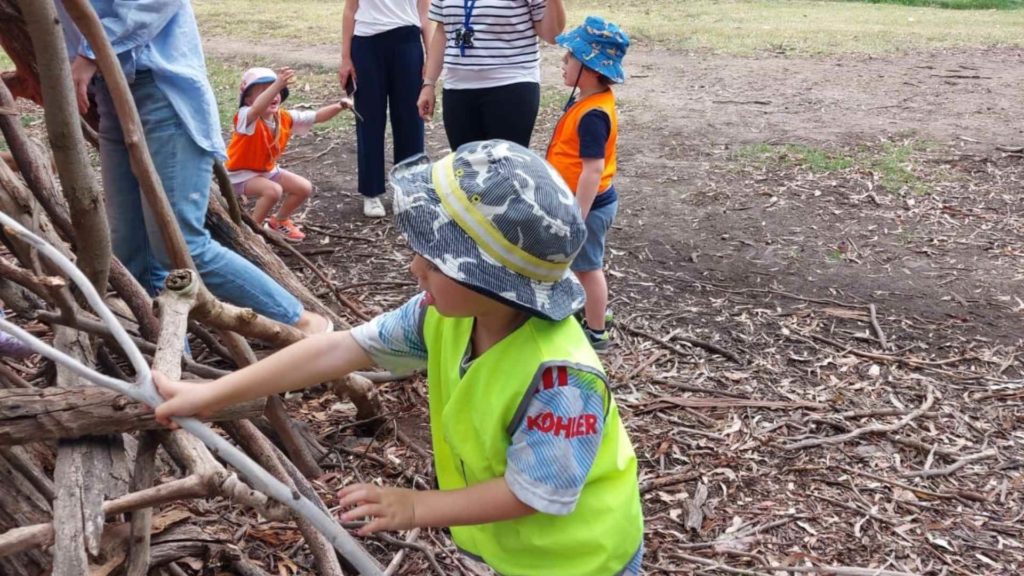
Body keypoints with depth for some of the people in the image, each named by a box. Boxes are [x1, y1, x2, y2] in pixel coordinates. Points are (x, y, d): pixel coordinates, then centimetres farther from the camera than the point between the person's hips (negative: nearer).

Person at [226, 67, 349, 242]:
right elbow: (258, 109, -53)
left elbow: (316, 116, -4)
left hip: (268, 170, 7)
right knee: (273, 190, -33)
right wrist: (278, 84, -67)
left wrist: (339, 106, -21)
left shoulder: (286, 118, -8)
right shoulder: (246, 117, -29)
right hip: (241, 174, -7)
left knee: (305, 188, -2)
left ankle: (279, 222, 22)